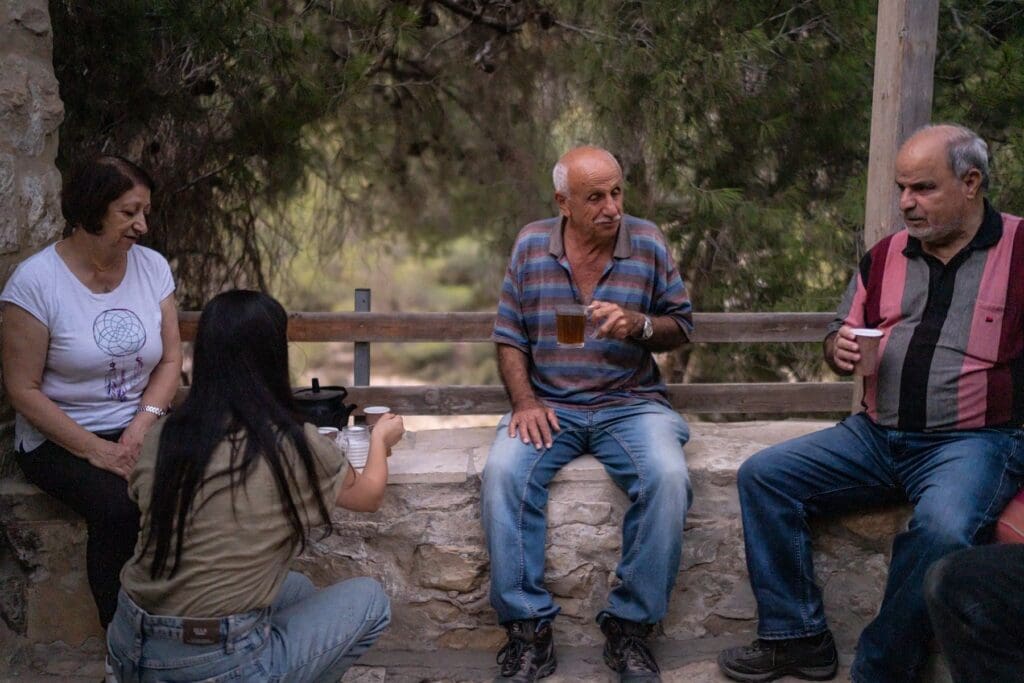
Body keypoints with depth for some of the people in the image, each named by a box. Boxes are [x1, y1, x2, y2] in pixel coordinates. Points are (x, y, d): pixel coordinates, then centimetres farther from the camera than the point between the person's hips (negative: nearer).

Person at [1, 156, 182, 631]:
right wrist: (94, 450, -17)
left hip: (141, 429, 4)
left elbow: (170, 360, 5)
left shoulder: (152, 267, 3)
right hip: (60, 438, -4)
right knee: (119, 507, -32)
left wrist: (141, 429, -12)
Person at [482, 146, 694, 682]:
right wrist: (524, 402, -9)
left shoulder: (648, 243, 2)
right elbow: (509, 337, 7)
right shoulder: (530, 246, 4)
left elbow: (680, 326, 7)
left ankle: (630, 625, -14)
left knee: (667, 478, -30)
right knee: (503, 473, -28)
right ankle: (528, 627, -17)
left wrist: (638, 326, -15)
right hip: (549, 405, 1)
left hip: (630, 403, 0)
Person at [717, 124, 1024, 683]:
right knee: (762, 476, -8)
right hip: (876, 436, 6)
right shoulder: (884, 256, 13)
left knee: (943, 529, -35)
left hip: (973, 440, -5)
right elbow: (841, 342, 22)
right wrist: (840, 350, -3)